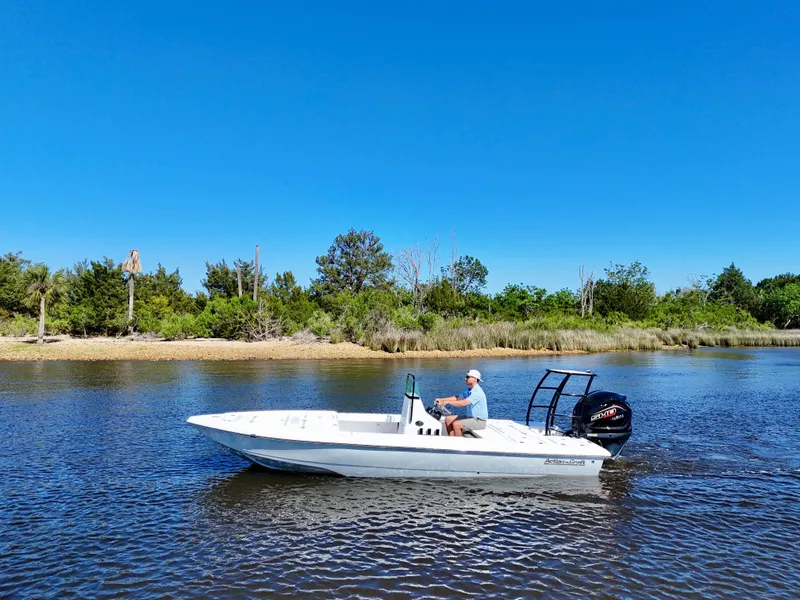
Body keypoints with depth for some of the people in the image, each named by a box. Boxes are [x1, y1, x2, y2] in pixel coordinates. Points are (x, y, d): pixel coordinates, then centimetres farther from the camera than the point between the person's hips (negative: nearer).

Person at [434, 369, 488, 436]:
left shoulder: (477, 392, -23)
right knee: (448, 419, 3)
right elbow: (457, 398, 8)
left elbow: (463, 403, -33)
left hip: (479, 421, -10)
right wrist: (441, 399, -3)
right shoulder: (469, 390, 8)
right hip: (470, 417, 10)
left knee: (456, 424, -27)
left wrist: (447, 402, -33)